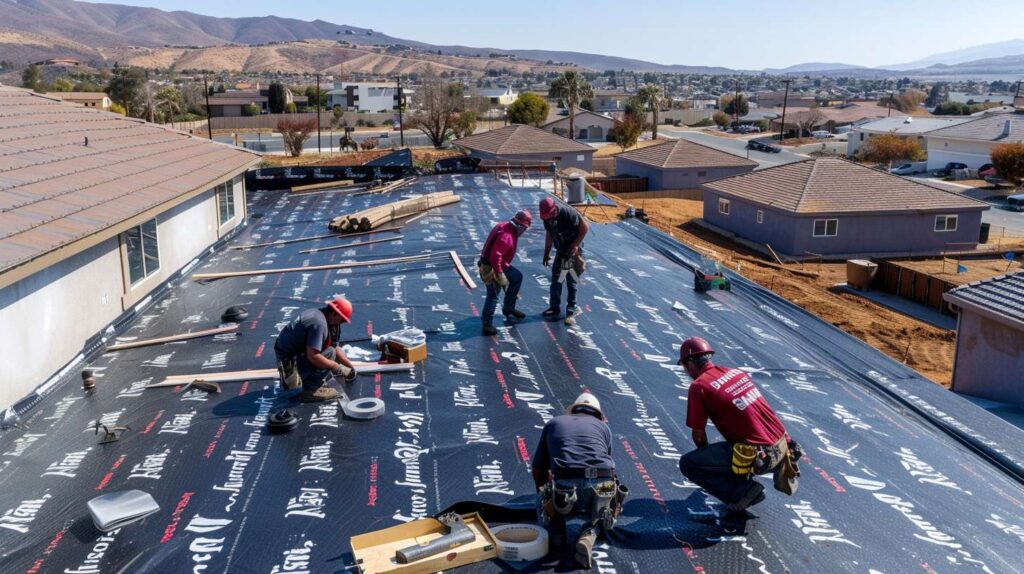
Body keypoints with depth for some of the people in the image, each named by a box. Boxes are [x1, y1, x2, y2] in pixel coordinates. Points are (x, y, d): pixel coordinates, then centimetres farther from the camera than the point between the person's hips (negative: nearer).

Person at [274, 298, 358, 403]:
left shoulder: (318, 314, 7)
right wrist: (337, 367, -20)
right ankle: (311, 390, -11)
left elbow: (335, 347, 16)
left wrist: (350, 366, 17)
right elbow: (312, 356, -31)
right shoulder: (319, 323, -25)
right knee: (329, 353, -19)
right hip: (289, 362, -10)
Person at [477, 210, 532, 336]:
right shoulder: (506, 236, -28)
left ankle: (508, 307, 27)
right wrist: (499, 274, -28)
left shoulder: (506, 227, 3)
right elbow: (495, 256, -34)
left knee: (517, 277, 22)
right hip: (491, 268, -10)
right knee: (493, 296, -2)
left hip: (500, 264, 10)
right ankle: (487, 325, 6)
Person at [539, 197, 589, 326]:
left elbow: (585, 227, -19)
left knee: (571, 281, -4)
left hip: (573, 250, -6)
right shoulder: (547, 217, -5)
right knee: (555, 279, 8)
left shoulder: (568, 213, -25)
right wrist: (546, 253, 9)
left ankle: (571, 311, 3)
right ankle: (554, 307, 21)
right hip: (560, 251, 6)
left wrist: (576, 245, -21)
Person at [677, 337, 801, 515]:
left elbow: (699, 436, -1)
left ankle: (743, 490, -6)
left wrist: (710, 459, 22)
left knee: (687, 464, -4)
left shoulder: (698, 386, -7)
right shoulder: (737, 372, 14)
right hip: (783, 446, 7)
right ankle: (781, 468, 21)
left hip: (759, 458, -7)